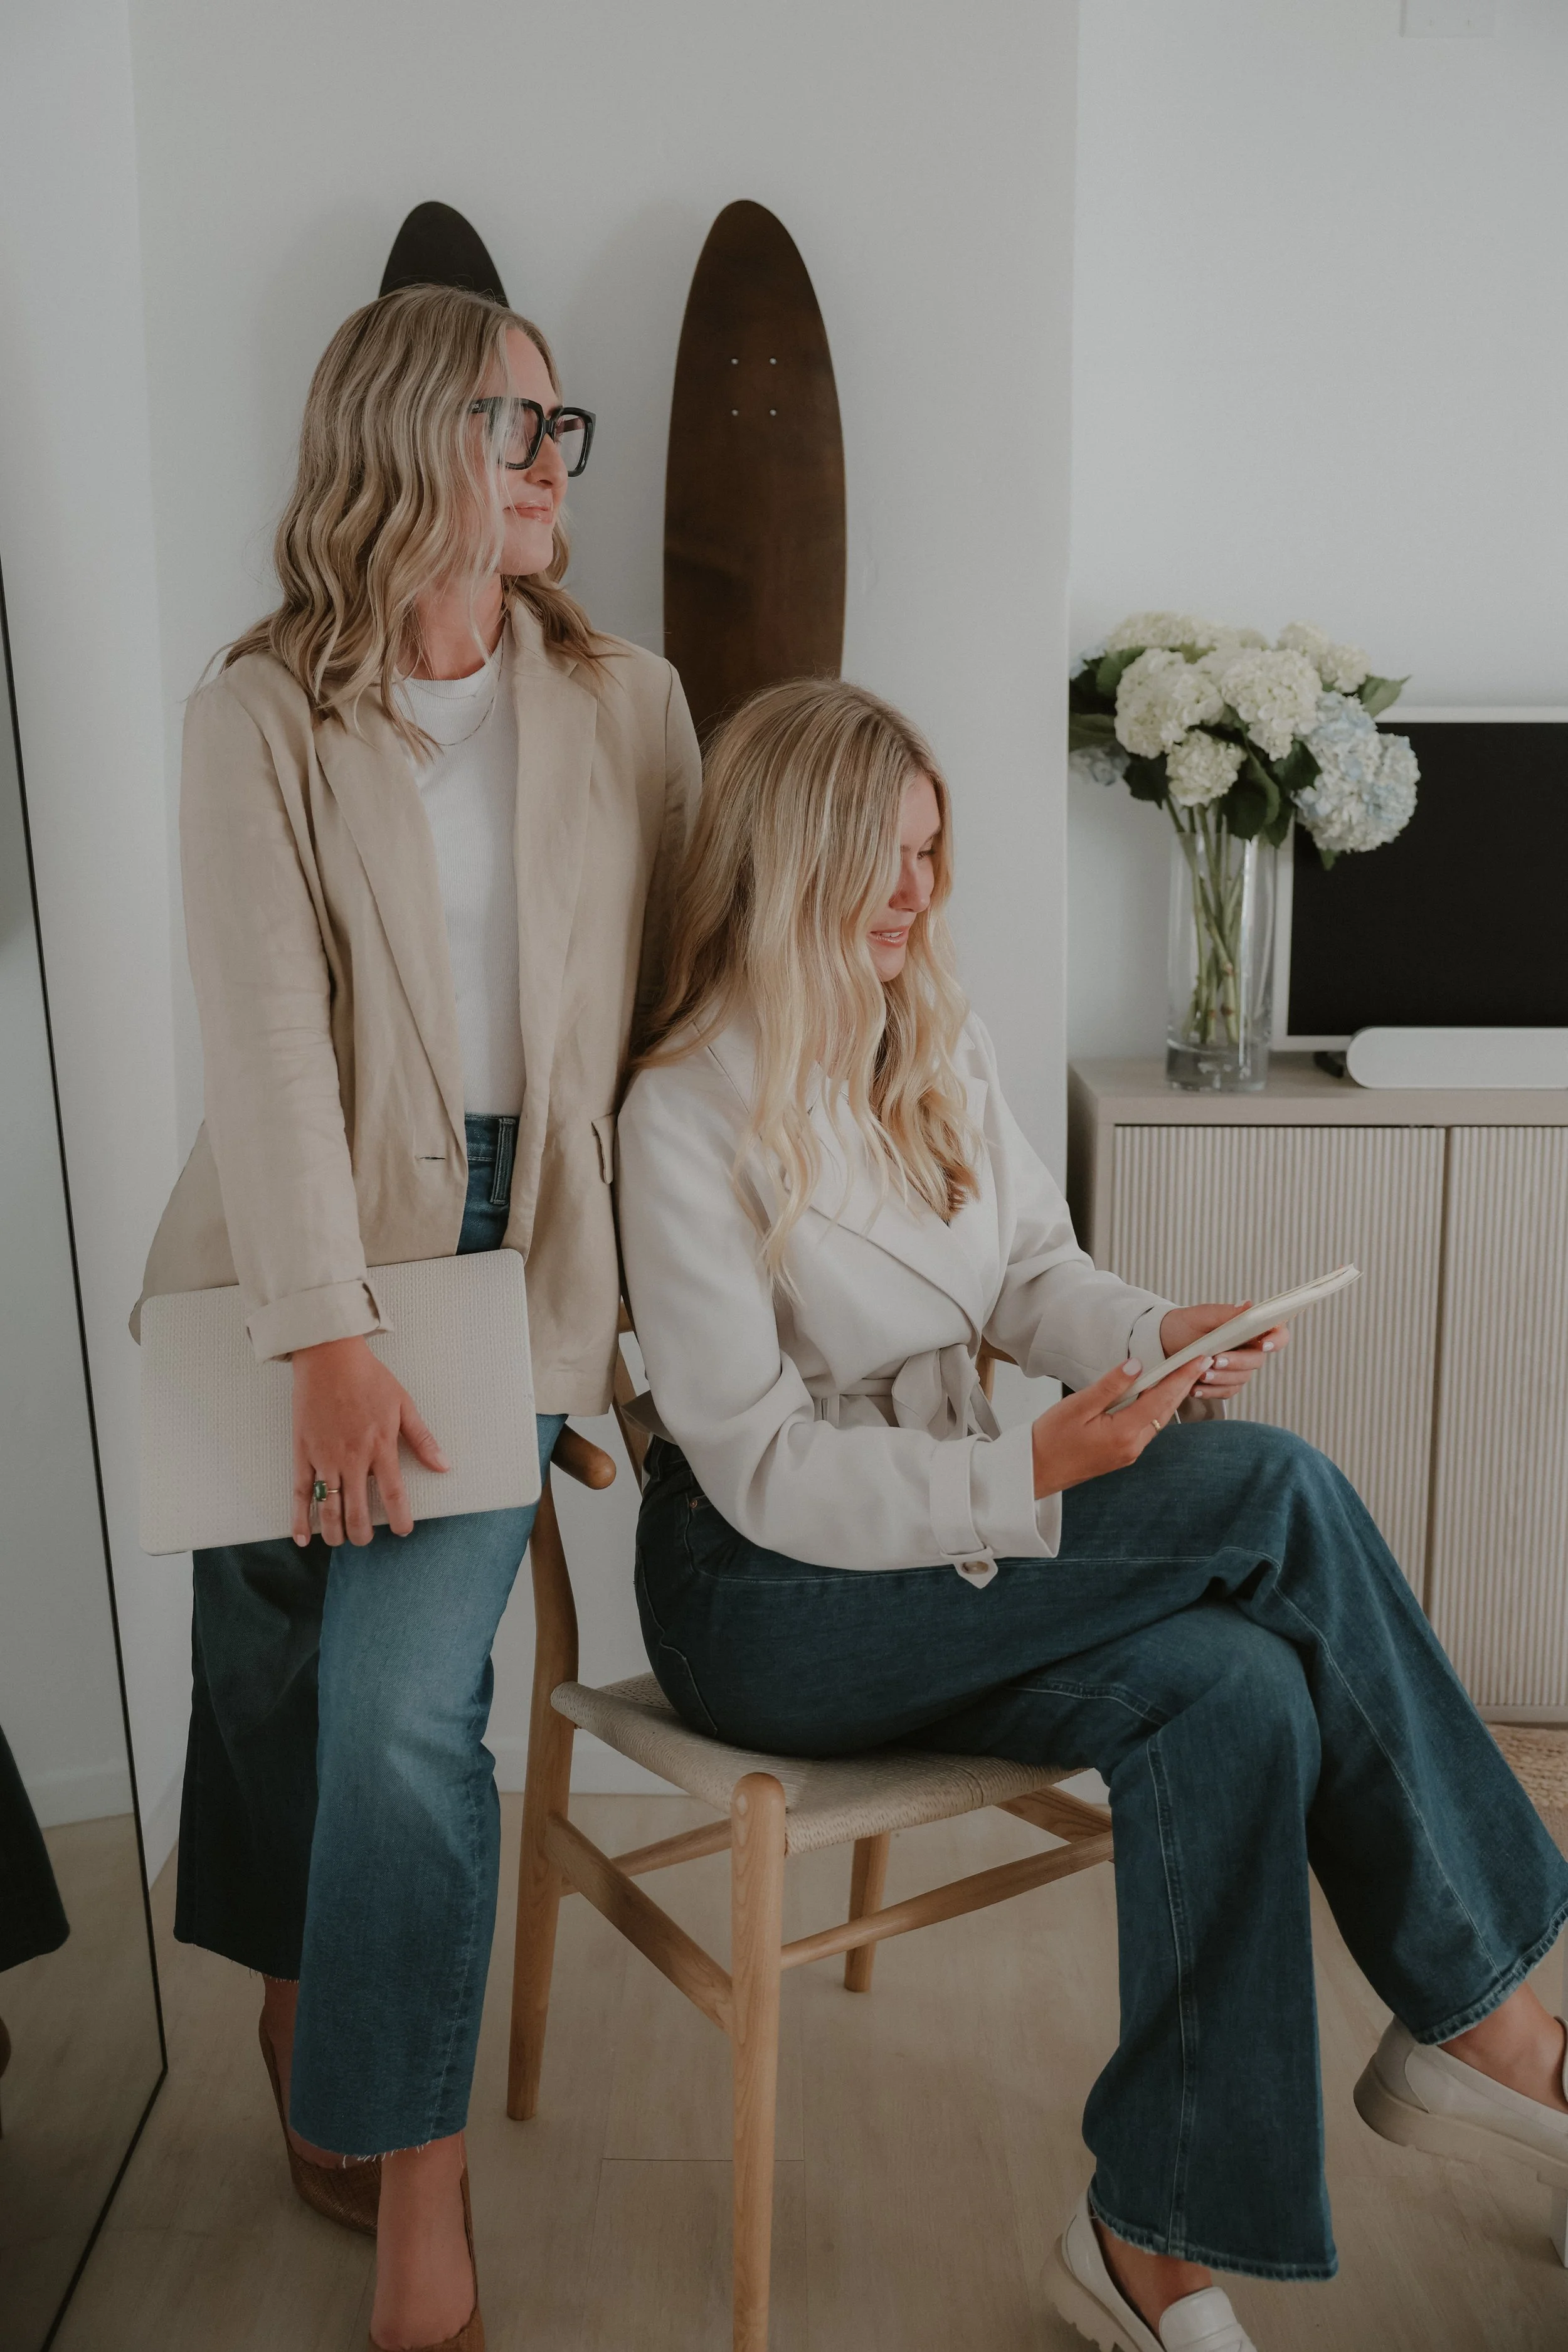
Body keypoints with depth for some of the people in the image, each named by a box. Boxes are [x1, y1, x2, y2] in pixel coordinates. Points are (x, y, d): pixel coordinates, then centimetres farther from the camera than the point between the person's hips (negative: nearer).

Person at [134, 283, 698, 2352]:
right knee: (272, 1671, 12)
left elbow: (672, 997, 7)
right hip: (293, 1262, 1)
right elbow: (266, 1023, -11)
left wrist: (645, 1304, 3)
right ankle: (305, 2018, 41)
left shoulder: (628, 702, 6)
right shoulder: (260, 712, -1)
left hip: (513, 1257, 0)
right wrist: (330, 1341, -20)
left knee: (407, 1711, -12)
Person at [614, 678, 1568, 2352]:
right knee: (1279, 1492, -21)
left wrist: (1160, 1334, -14)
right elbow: (764, 1473, -17)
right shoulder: (686, 1114, -15)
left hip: (946, 1549, 7)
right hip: (772, 1603, -6)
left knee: (1238, 1695, -24)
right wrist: (1037, 1474, -28)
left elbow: (1033, 1272, 9)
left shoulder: (944, 1040, 7)